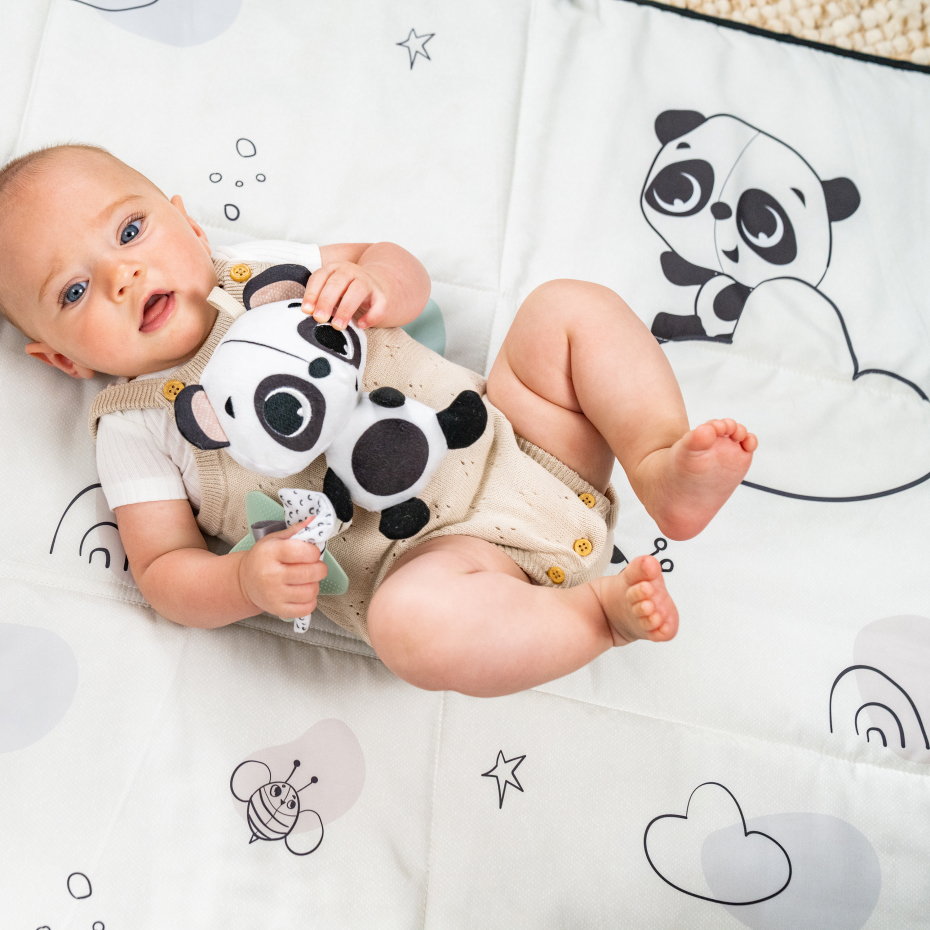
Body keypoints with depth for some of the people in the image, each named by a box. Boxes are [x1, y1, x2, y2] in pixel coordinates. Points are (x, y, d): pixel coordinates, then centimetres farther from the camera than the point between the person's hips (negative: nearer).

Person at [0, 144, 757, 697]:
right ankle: (602, 609, -17)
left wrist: (375, 282, -11)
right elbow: (163, 572, 0)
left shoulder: (262, 268, 14)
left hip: (504, 437, 6)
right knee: (411, 622, -38)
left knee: (570, 306, -2)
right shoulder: (134, 430, 4)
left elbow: (407, 275, 15)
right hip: (431, 549, -5)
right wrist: (249, 581, -22)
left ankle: (663, 467, -15)